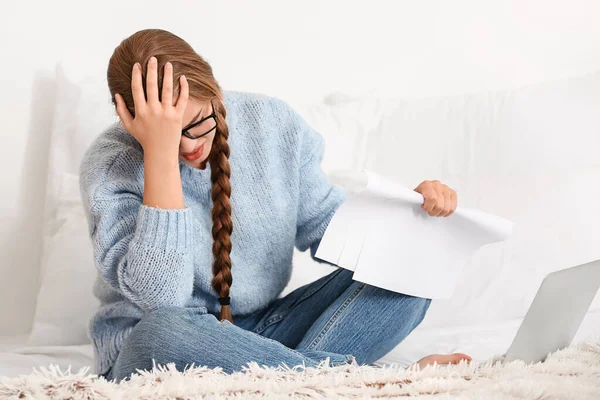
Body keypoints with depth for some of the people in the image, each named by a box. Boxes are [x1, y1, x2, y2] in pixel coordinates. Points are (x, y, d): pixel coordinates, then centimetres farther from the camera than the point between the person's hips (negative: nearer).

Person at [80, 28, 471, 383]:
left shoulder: (273, 122, -5)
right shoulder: (111, 163, -17)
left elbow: (324, 222, 6)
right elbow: (158, 298, -30)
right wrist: (160, 153, -34)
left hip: (264, 328, 4)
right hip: (149, 354, -4)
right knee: (161, 332, -40)